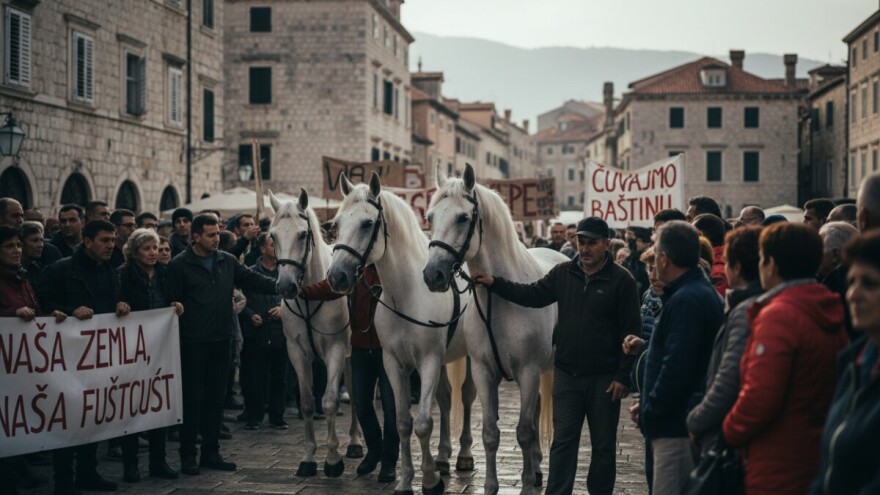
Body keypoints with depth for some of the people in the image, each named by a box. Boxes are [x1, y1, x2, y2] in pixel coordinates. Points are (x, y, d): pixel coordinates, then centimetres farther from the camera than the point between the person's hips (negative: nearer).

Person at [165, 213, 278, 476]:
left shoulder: (227, 262, 7)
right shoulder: (179, 265, -6)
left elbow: (253, 281, 9)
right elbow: (171, 302, -8)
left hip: (221, 340, 5)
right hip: (193, 343, -5)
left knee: (216, 397, 11)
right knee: (192, 399, 1)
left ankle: (211, 452, 21)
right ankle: (188, 455, 9)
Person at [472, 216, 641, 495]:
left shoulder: (621, 280, -9)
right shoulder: (563, 273, 4)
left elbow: (631, 332, -9)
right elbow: (532, 295, 8)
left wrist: (623, 377, -13)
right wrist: (494, 284, -4)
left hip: (603, 378, -3)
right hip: (566, 374, 3)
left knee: (603, 445, 8)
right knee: (563, 441, 6)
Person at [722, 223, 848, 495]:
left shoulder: (778, 315, -18)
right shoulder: (831, 314, 9)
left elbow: (760, 397, -24)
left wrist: (730, 431, -6)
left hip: (778, 472, -9)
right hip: (820, 460, 9)